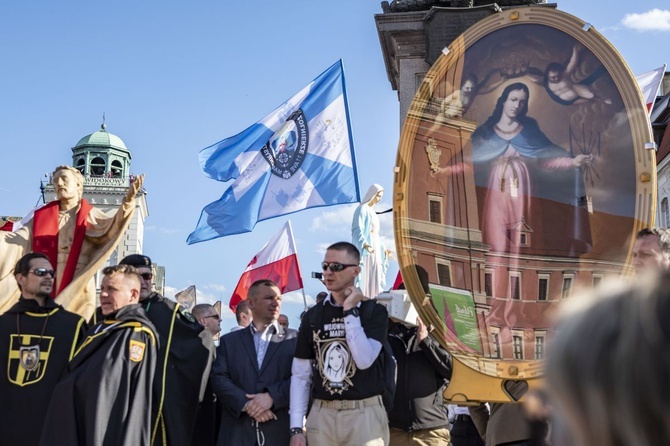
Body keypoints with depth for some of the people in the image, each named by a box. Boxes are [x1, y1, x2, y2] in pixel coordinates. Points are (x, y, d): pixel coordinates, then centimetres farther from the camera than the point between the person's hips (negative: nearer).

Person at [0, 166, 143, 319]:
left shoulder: (90, 215, 6)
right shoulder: (43, 215, 15)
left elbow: (112, 227, -13)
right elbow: (17, 241, 8)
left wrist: (128, 201, -30)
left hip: (77, 289, -2)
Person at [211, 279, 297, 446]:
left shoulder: (295, 339, 8)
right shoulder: (229, 341, 14)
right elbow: (218, 378, 3)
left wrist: (272, 396, -16)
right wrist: (246, 403, -12)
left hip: (280, 431, -1)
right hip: (237, 432, 1)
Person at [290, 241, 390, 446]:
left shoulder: (374, 311, -3)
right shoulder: (312, 315, 5)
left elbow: (365, 360, -17)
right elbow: (300, 375, 6)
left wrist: (350, 311, -14)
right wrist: (296, 427, 1)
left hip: (364, 414, -3)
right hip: (322, 414, 3)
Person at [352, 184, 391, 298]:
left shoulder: (372, 211, 18)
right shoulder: (362, 209, -9)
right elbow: (357, 230, -20)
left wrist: (383, 248, 25)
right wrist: (365, 245, -35)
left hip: (373, 249, 9)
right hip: (364, 249, -9)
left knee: (373, 278, 6)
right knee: (363, 277, -11)